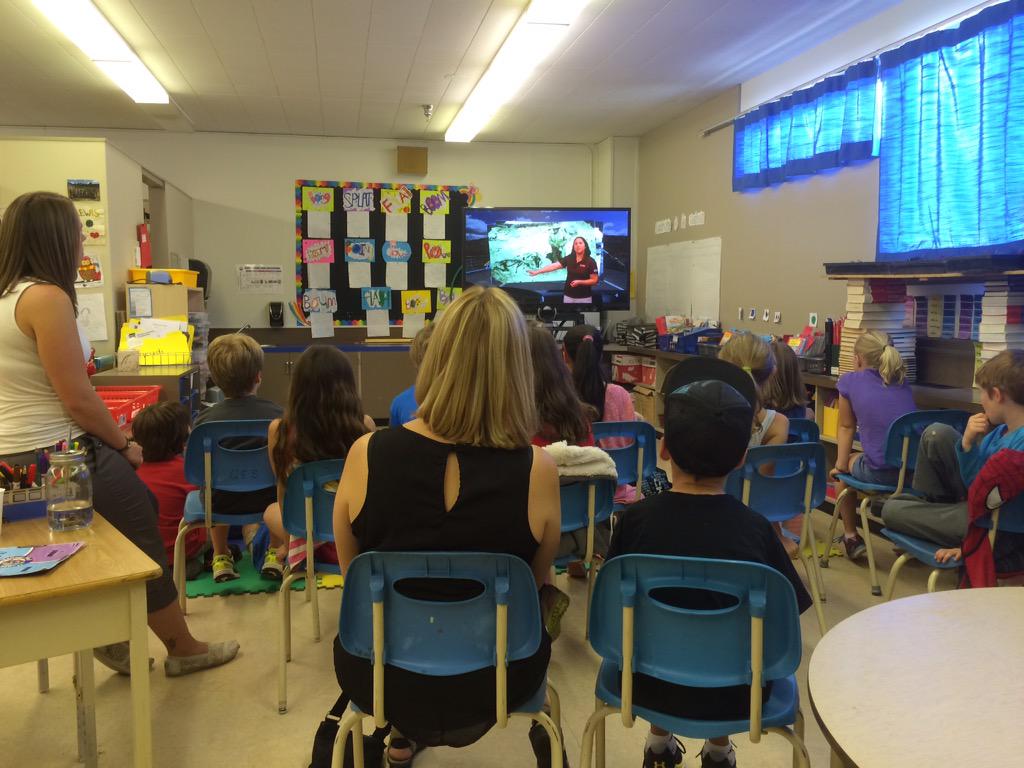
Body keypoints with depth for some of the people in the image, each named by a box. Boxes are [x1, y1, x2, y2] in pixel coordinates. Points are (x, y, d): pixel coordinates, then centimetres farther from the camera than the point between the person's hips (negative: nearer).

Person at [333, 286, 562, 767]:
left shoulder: (366, 455, -19)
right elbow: (536, 582, -2)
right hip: (494, 679, 0)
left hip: (380, 675, 1)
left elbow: (353, 571, -1)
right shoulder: (536, 470, -21)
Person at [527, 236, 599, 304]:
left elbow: (594, 281, -8)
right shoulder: (568, 258, 0)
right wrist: (537, 272, -17)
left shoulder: (590, 261, -10)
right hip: (568, 296, 3)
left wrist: (579, 282, -22)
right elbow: (554, 266, -7)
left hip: (584, 298, -3)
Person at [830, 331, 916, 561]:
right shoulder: (902, 380, 17)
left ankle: (851, 536, 31)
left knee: (845, 465, 29)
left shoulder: (849, 381, 4)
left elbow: (847, 426, 11)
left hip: (881, 473, -4)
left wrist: (842, 465, 23)